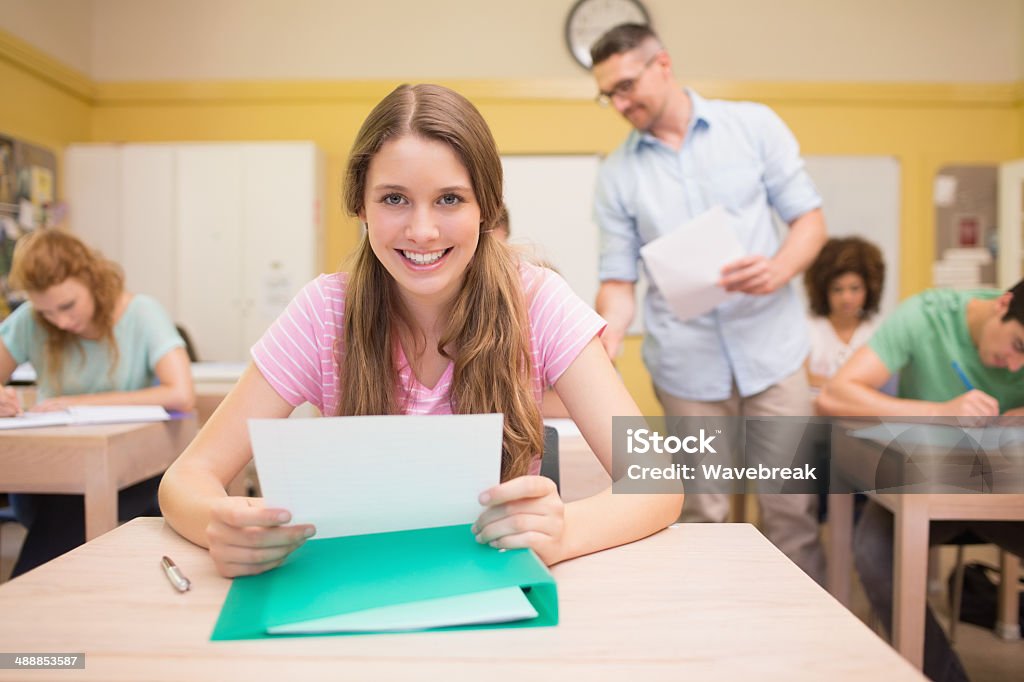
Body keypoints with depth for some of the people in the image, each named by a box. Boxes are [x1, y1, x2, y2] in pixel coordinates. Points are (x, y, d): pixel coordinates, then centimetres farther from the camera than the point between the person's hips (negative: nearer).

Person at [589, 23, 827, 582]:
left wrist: (779, 270, -17)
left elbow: (809, 218, 4)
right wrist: (611, 329, -18)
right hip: (687, 365, 0)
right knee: (699, 514, 7)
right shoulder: (616, 174, 5)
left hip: (770, 349, 0)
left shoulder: (754, 125, 3)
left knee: (791, 507, 6)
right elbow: (619, 277, 4)